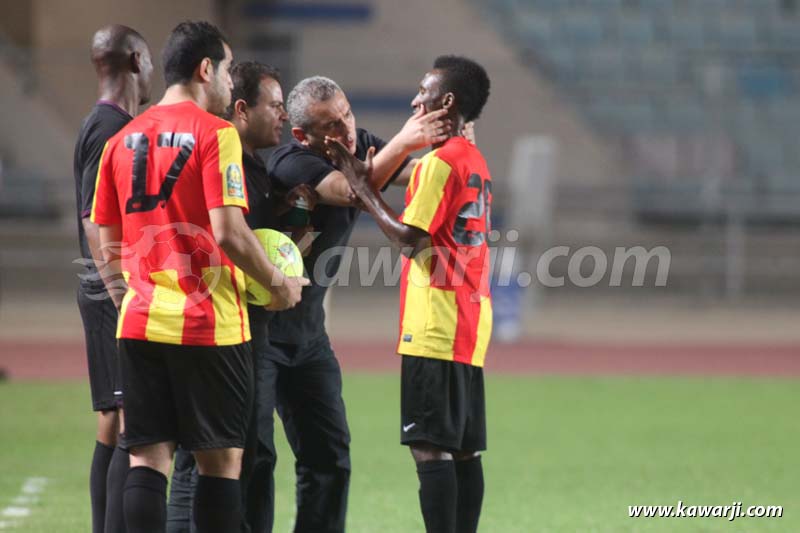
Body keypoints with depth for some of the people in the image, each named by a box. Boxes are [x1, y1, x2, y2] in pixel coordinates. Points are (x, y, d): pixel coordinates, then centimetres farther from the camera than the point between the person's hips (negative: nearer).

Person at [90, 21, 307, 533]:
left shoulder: (123, 140, 11)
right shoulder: (215, 133, -7)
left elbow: (109, 246, 12)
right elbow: (228, 232, -16)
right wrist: (278, 282, -2)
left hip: (139, 323, 5)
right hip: (209, 323, -5)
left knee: (148, 456, 4)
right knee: (221, 459, 2)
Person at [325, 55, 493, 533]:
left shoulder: (440, 162, -11)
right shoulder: (475, 161, 17)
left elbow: (409, 239, -15)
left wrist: (365, 191, -4)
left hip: (435, 326, -9)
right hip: (471, 322, 9)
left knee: (430, 446, -10)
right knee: (463, 450, 8)